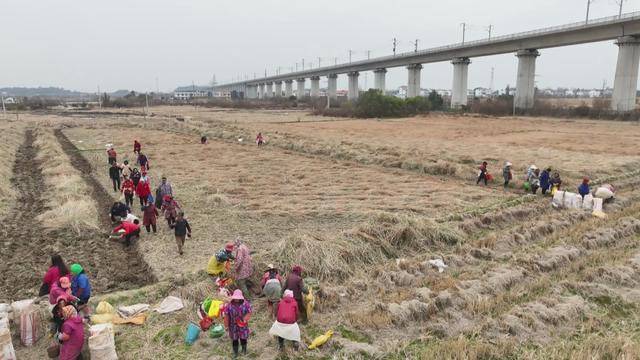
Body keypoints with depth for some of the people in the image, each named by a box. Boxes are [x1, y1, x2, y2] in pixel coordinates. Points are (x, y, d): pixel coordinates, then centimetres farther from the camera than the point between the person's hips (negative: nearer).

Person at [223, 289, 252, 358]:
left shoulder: (246, 304, -12)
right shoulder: (229, 305, -11)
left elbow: (249, 313, -10)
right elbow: (226, 316, -6)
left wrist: (245, 319, -26)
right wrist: (226, 326, -5)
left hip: (243, 325, 0)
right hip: (233, 325, 0)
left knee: (243, 338, 15)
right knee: (234, 339, 11)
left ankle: (244, 350, 40)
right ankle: (235, 352, 31)